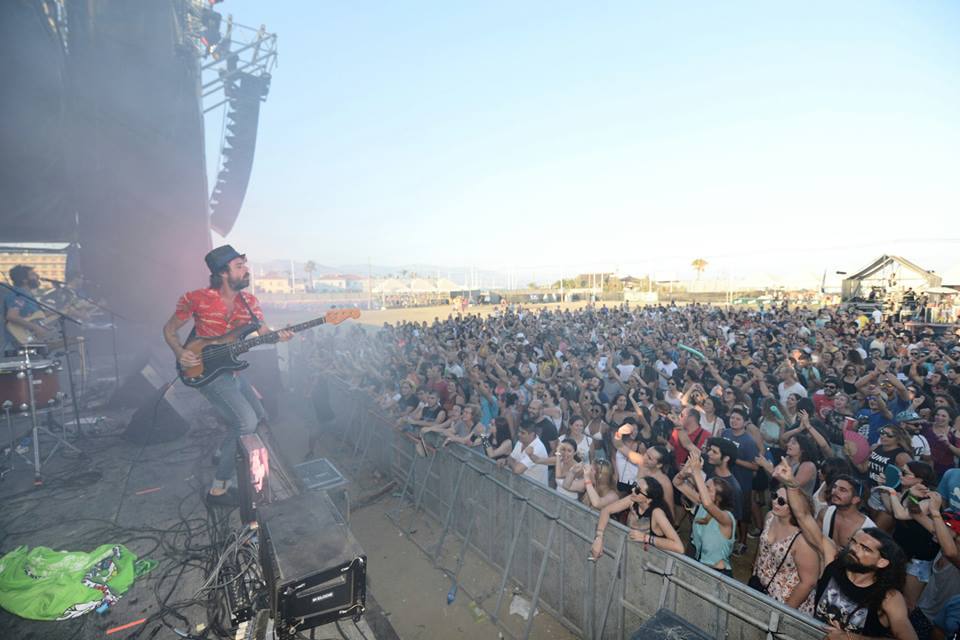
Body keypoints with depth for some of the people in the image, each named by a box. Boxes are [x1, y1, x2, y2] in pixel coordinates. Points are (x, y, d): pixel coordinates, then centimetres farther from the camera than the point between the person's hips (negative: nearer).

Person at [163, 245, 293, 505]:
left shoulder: (249, 301, 0)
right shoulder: (197, 299, -15)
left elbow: (264, 331, -2)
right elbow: (169, 330, -2)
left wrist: (278, 336, -24)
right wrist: (180, 353, -19)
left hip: (232, 371, 7)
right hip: (207, 373, -7)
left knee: (260, 417, 18)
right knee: (246, 423, -22)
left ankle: (223, 452, 45)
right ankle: (218, 490, -8)